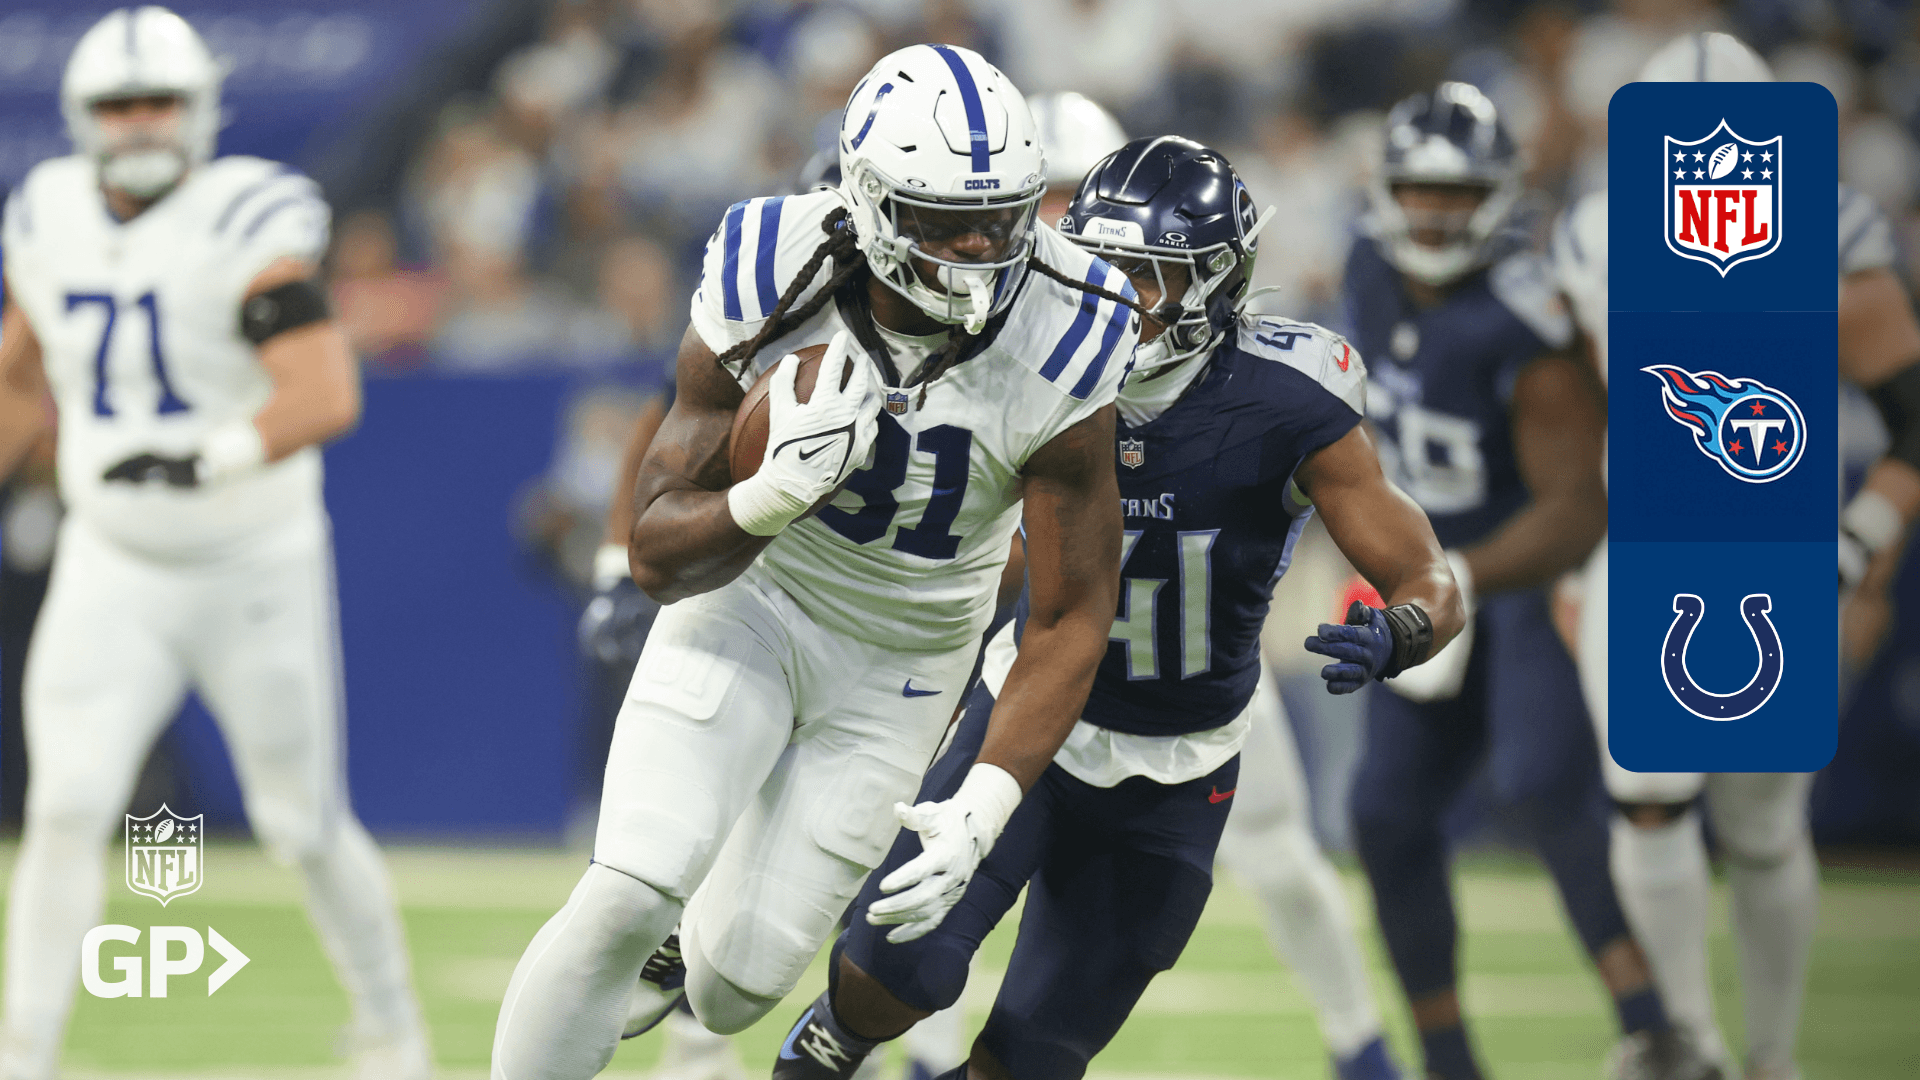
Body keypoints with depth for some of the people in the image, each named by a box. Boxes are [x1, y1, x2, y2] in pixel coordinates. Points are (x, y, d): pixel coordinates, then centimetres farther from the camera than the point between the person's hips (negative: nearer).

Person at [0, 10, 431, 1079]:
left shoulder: (248, 225, -18)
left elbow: (328, 394, -30)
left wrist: (211, 460, -43)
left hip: (257, 567, -3)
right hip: (112, 571, 3)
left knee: (305, 824, 8)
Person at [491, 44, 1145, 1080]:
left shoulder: (1057, 353, -26)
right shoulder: (768, 288, -24)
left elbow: (1071, 617, -17)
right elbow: (656, 555, -18)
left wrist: (986, 807, -29)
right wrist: (783, 487, -40)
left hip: (900, 665, 1)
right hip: (747, 598, -1)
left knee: (730, 988, 3)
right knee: (626, 900, -21)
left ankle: (671, 956, 40)